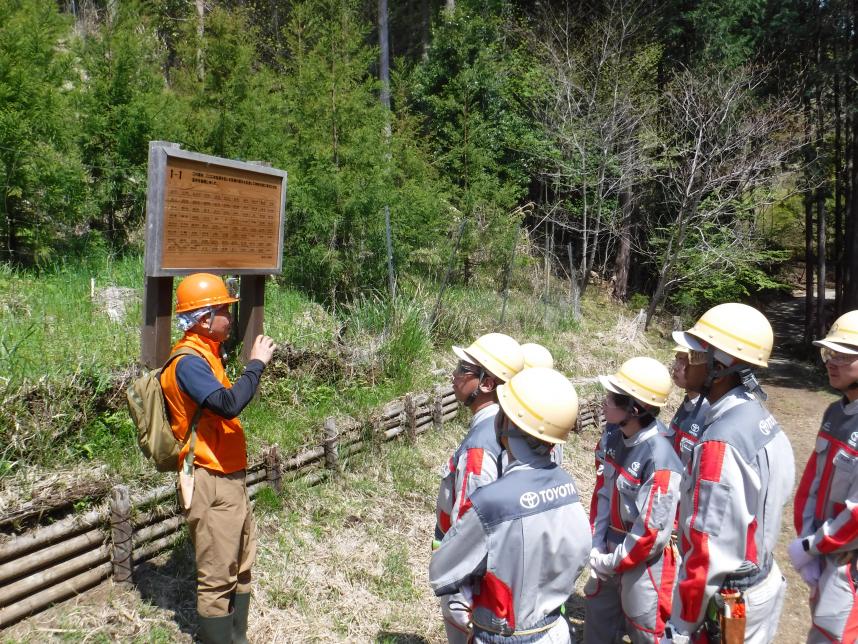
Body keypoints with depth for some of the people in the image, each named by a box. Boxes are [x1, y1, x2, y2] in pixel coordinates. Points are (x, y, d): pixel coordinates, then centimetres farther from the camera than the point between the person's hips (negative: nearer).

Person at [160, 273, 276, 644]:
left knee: (240, 566, 18)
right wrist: (256, 362, -22)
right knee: (217, 577, -1)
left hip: (229, 477, 10)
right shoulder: (188, 362, -18)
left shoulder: (204, 356, 13)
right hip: (210, 482, -10)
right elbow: (228, 404, -32)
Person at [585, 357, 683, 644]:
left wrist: (611, 563, -13)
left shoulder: (660, 459, -29)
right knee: (597, 620, 25)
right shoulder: (613, 436, -7)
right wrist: (596, 545, -1)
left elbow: (653, 532, -24)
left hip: (643, 561, -7)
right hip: (611, 548, 7)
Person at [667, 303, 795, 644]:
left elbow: (710, 548, -26)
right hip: (763, 581, 8)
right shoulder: (762, 418, 0)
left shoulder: (721, 442, -28)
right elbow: (773, 498, 8)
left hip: (726, 601, -8)